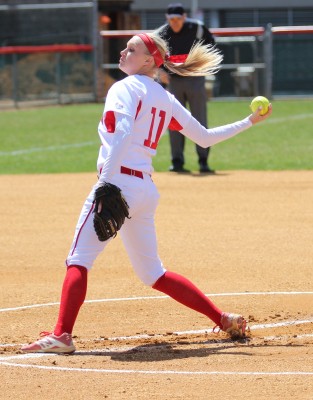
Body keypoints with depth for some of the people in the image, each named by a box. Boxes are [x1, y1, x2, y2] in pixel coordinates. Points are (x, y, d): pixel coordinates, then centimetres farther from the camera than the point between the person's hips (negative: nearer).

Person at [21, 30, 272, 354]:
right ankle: (224, 320, 16)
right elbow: (205, 138, 22)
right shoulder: (165, 99, 18)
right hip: (147, 191, 8)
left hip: (119, 181, -8)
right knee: (153, 273, 17)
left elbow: (121, 134, -21)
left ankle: (61, 335, -22)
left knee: (78, 260, -9)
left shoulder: (125, 88, -4)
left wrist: (105, 184, -28)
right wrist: (248, 122, 35)